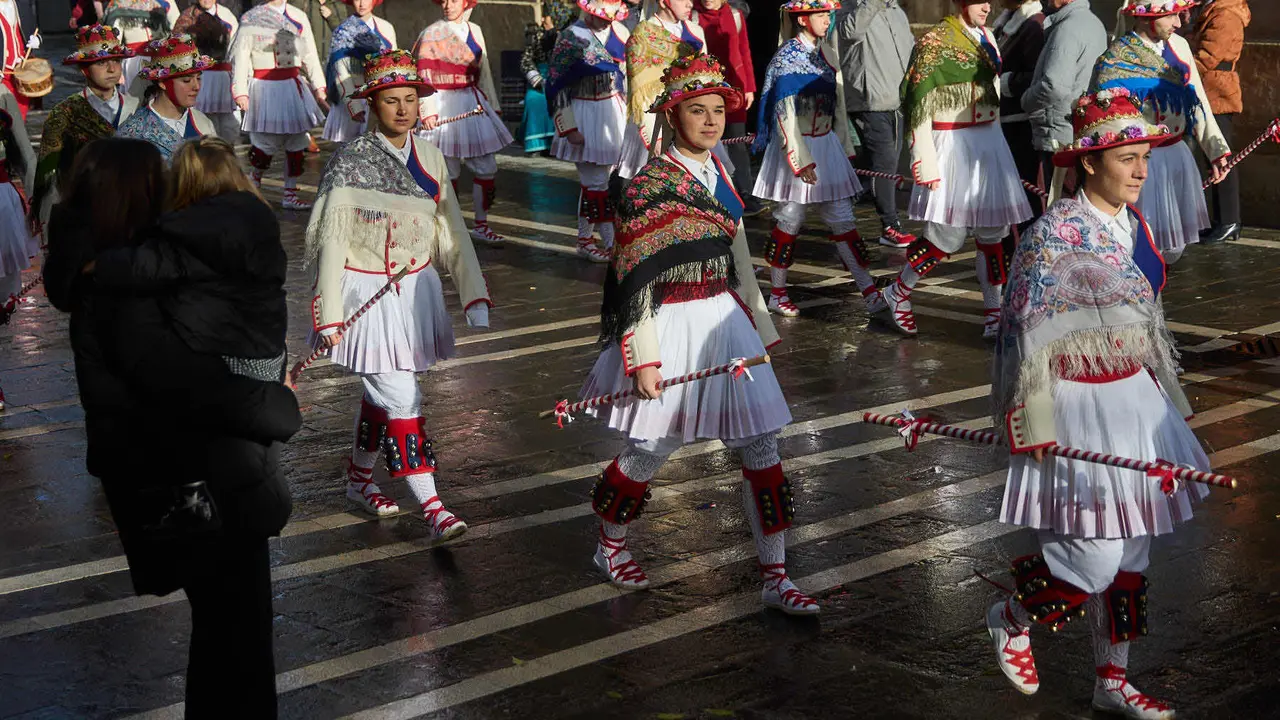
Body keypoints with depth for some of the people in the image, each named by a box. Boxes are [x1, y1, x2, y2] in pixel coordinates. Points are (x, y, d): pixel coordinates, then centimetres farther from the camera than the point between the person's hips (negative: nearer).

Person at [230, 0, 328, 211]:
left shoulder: (298, 18, 11)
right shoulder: (251, 19, -1)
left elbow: (310, 55, 14)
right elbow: (240, 56, -5)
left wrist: (318, 86, 8)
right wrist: (240, 91, -11)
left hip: (294, 87, 4)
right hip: (264, 88, -4)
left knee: (296, 142, 4)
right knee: (267, 142, -5)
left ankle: (290, 195, 12)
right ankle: (253, 182, 22)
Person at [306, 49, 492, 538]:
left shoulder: (430, 159, 3)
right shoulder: (351, 162, -12)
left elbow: (452, 232, 7)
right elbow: (332, 240, -11)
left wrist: (475, 297, 2)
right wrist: (329, 314, -13)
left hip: (416, 291, 6)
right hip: (368, 294, -5)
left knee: (381, 393, 18)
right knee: (401, 401, -9)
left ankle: (358, 479, 37)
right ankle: (431, 507, -8)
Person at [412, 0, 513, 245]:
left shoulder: (474, 31, 11)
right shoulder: (432, 34, -5)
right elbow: (424, 75, -9)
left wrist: (493, 104, 16)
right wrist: (428, 111, -17)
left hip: (473, 105, 6)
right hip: (445, 106, -5)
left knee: (487, 168, 3)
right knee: (449, 172, 0)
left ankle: (481, 225, 13)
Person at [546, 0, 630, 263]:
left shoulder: (619, 32, 5)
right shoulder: (570, 38, -10)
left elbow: (628, 75, 17)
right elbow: (557, 86, -9)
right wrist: (569, 128, -12)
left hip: (616, 113, 5)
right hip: (586, 116, -5)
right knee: (596, 182, -5)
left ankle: (612, 240, 14)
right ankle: (585, 241, 8)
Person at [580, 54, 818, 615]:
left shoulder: (720, 174, 8)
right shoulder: (650, 185, -13)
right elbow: (638, 278, -14)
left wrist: (759, 326, 20)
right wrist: (644, 358, -16)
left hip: (725, 321, 7)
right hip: (672, 326, -6)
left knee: (761, 447, 2)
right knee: (653, 448, 5)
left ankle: (775, 578, 9)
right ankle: (610, 545, 33)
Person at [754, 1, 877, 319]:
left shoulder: (827, 54, 8)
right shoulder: (786, 58, -12)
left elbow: (838, 104, 14)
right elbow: (785, 113, -15)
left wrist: (844, 147, 13)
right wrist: (801, 160, -17)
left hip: (826, 145, 6)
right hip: (796, 146, -6)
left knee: (842, 220, 4)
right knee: (790, 221, 3)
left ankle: (869, 292, 2)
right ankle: (778, 293, 16)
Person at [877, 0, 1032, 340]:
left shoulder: (985, 37, 11)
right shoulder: (935, 42, -11)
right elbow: (919, 108, -13)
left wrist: (995, 142, 16)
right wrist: (927, 166, -16)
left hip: (989, 143, 7)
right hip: (953, 146, -7)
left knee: (992, 231, 6)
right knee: (948, 237, -4)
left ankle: (993, 313, 13)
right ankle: (898, 292, 17)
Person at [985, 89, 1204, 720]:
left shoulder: (1133, 224, 7)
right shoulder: (1054, 234, -17)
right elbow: (1030, 334, -17)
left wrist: (1165, 399, 19)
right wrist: (1034, 425, -18)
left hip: (1133, 400, 8)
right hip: (1078, 409, -8)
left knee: (1129, 555, 13)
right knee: (1092, 560, -7)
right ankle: (1010, 619, 22)